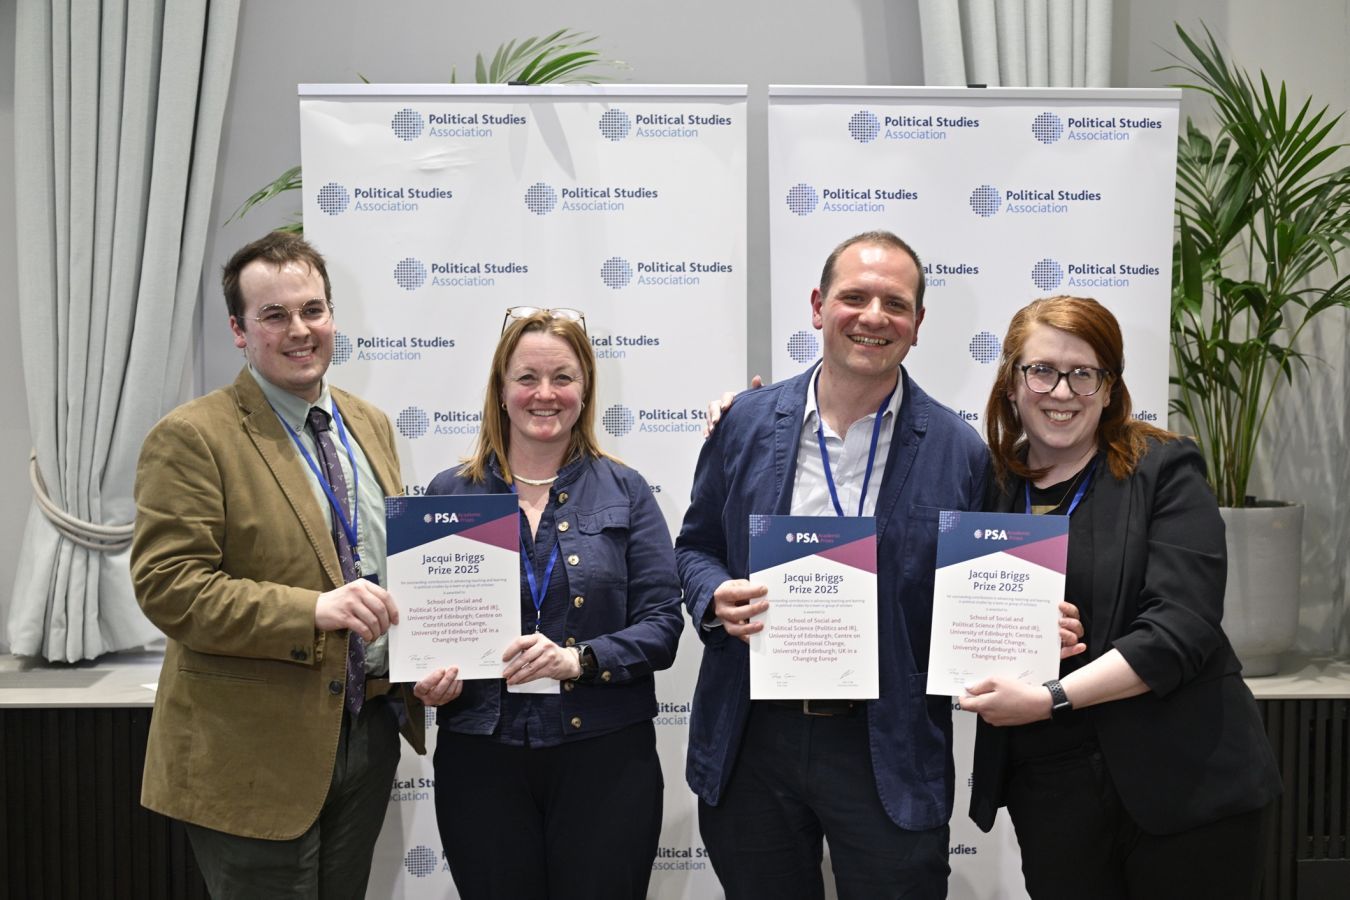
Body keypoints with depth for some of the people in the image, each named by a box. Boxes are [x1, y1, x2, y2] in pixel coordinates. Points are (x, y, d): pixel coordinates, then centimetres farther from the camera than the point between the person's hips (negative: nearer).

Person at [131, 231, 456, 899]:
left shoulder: (371, 426, 10)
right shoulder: (190, 438, -11)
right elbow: (167, 586, -18)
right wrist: (312, 611, -28)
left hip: (368, 734, 6)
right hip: (254, 754, -6)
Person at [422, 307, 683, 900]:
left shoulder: (624, 493, 3)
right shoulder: (449, 494, 5)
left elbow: (662, 624, -3)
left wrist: (581, 659, -18)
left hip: (605, 756, 0)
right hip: (482, 756, 1)